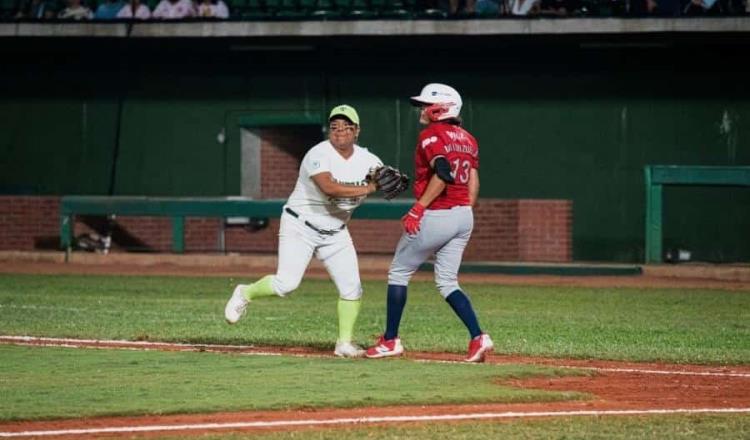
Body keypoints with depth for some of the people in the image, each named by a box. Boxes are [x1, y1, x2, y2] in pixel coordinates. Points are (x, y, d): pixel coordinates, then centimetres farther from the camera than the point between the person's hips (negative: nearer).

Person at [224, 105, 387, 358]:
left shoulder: (367, 160, -2)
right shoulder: (319, 155, -21)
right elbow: (328, 187, -36)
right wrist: (367, 189, -36)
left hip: (335, 232, 6)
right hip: (300, 226, -6)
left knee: (351, 288, -4)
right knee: (286, 283, -17)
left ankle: (344, 342, 9)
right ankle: (245, 294, 10)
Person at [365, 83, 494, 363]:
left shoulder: (431, 135, -11)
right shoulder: (467, 139, 13)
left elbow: (443, 174, -26)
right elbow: (473, 182, 12)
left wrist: (418, 209, -25)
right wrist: (464, 217, 18)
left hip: (436, 216, -8)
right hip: (464, 215, 8)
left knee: (399, 273, 9)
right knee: (447, 282, 11)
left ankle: (390, 341, 12)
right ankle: (478, 337, -7)